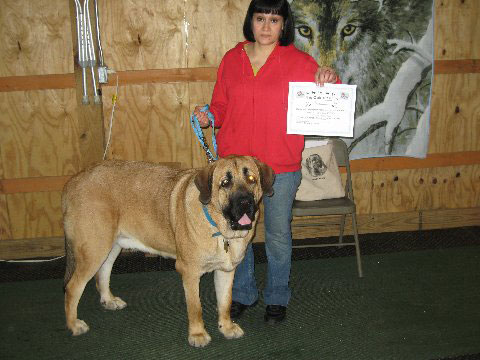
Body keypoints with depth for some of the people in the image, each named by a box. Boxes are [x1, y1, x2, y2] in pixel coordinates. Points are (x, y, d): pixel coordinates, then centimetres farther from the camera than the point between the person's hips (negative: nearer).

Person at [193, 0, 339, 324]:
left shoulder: (299, 62, -2)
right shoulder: (231, 60, 5)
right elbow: (221, 106, 12)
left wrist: (331, 82, -18)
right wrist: (207, 117, -9)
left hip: (281, 167, -2)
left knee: (278, 234, 11)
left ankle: (277, 297, 32)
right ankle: (243, 293, 35)